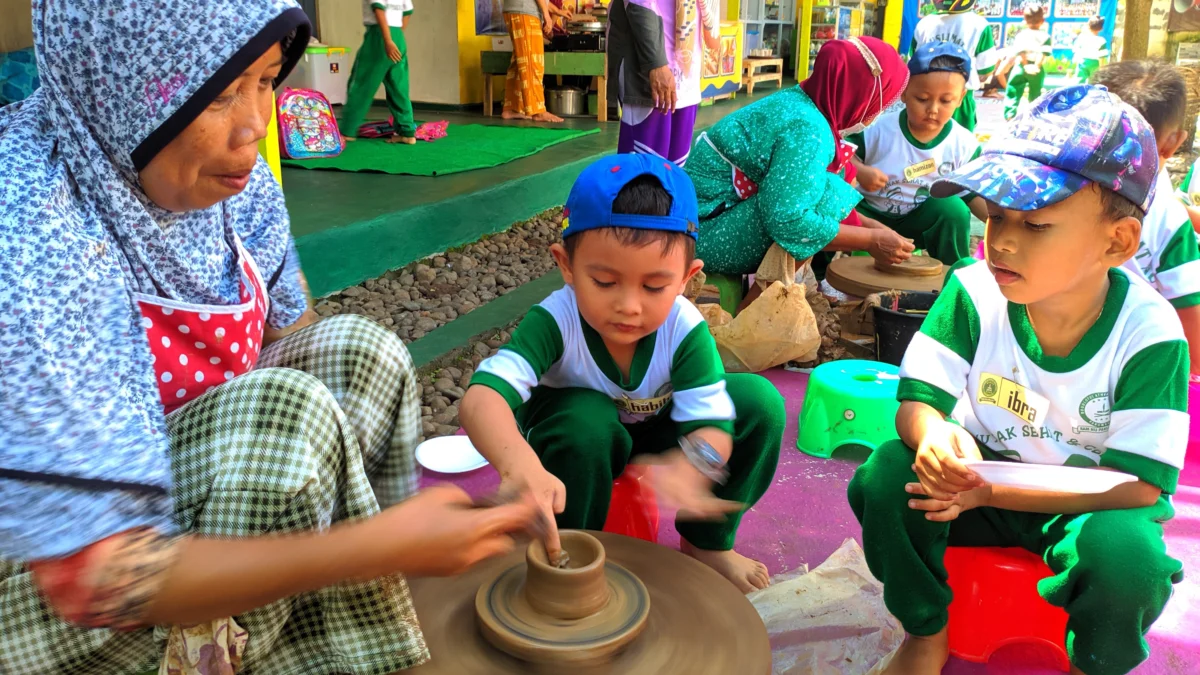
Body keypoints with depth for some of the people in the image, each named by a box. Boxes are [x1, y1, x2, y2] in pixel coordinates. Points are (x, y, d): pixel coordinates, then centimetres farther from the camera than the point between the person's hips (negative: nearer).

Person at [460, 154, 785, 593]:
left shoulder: (685, 329, -28)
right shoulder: (554, 322, -35)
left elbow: (712, 425, -31)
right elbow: (482, 398, -49)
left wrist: (688, 464, -57)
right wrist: (518, 463, -71)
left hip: (656, 437, 3)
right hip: (577, 442, -2)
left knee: (759, 400, -18)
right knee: (586, 416, -39)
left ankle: (707, 543, 2)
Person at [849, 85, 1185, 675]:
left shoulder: (1150, 333, -21)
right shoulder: (972, 293, -16)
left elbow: (1138, 484, -22)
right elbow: (917, 401, -13)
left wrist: (990, 488, -31)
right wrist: (934, 437, -39)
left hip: (1085, 504, -1)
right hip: (978, 475, 2)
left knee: (1128, 557, -32)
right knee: (885, 475, -25)